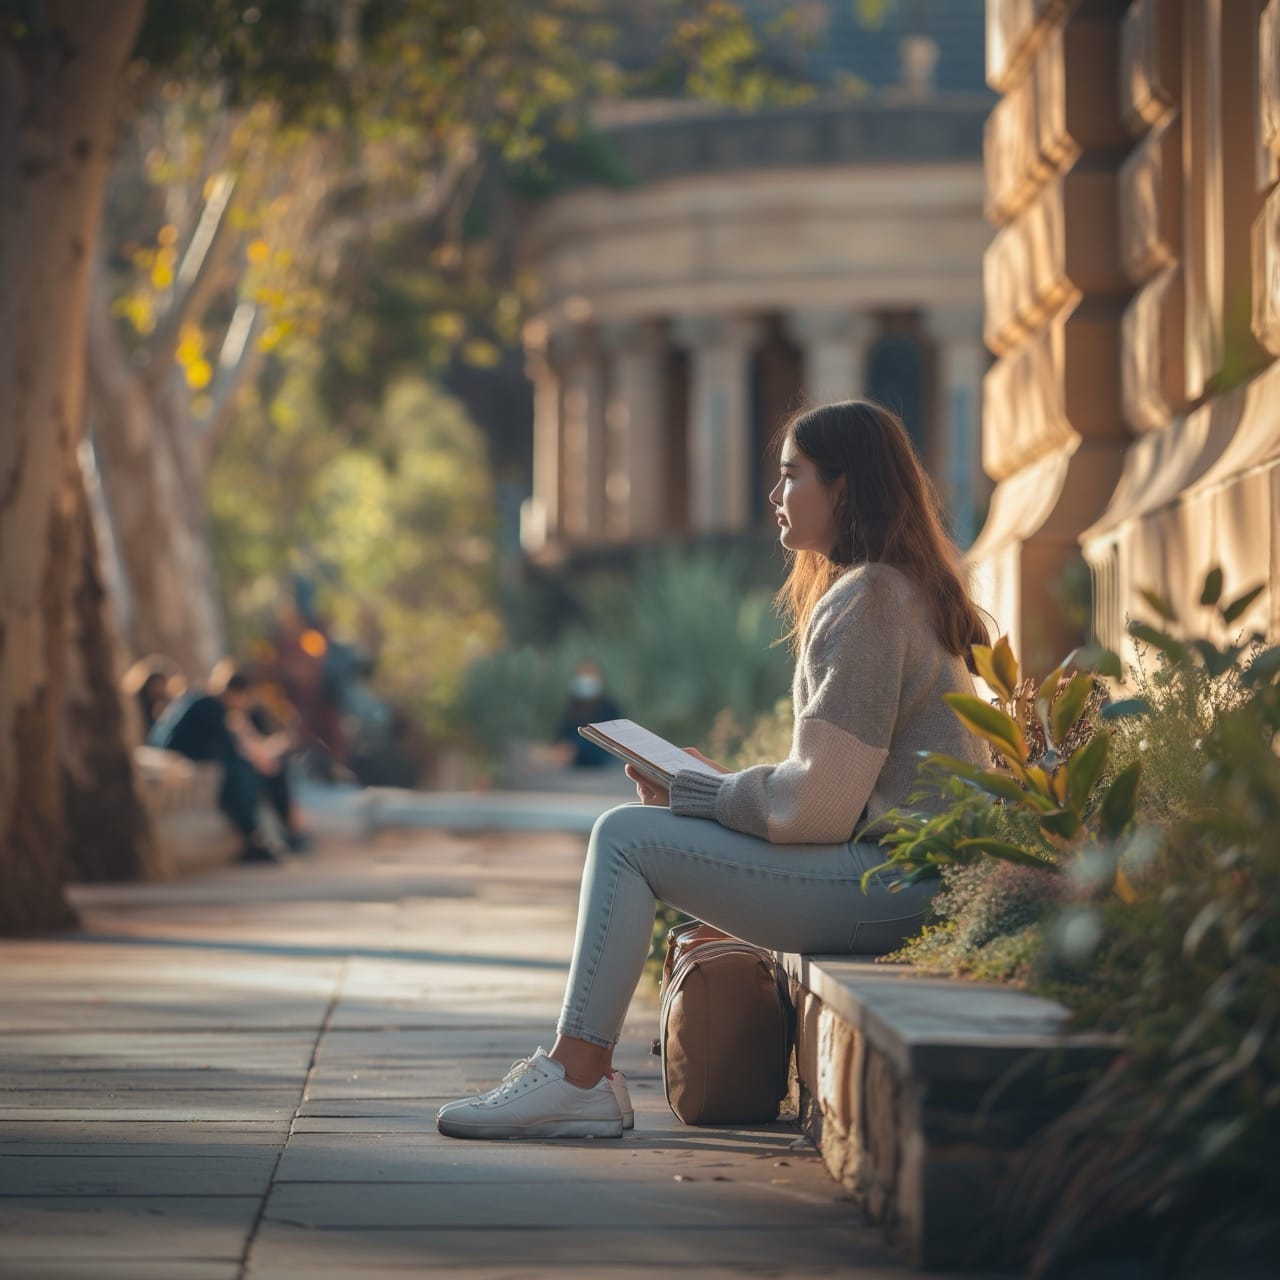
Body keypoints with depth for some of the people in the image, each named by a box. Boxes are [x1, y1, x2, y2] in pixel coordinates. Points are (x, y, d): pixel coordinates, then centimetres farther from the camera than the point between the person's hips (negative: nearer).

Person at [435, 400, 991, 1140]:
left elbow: (818, 803, -18)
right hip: (909, 873, 11)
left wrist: (695, 794, -4)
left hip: (891, 877, -11)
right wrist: (728, 783, 11)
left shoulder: (864, 601, -14)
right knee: (637, 834, 13)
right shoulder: (901, 588, 19)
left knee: (628, 835, -8)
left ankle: (578, 1076, -6)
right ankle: (579, 1073, 7)